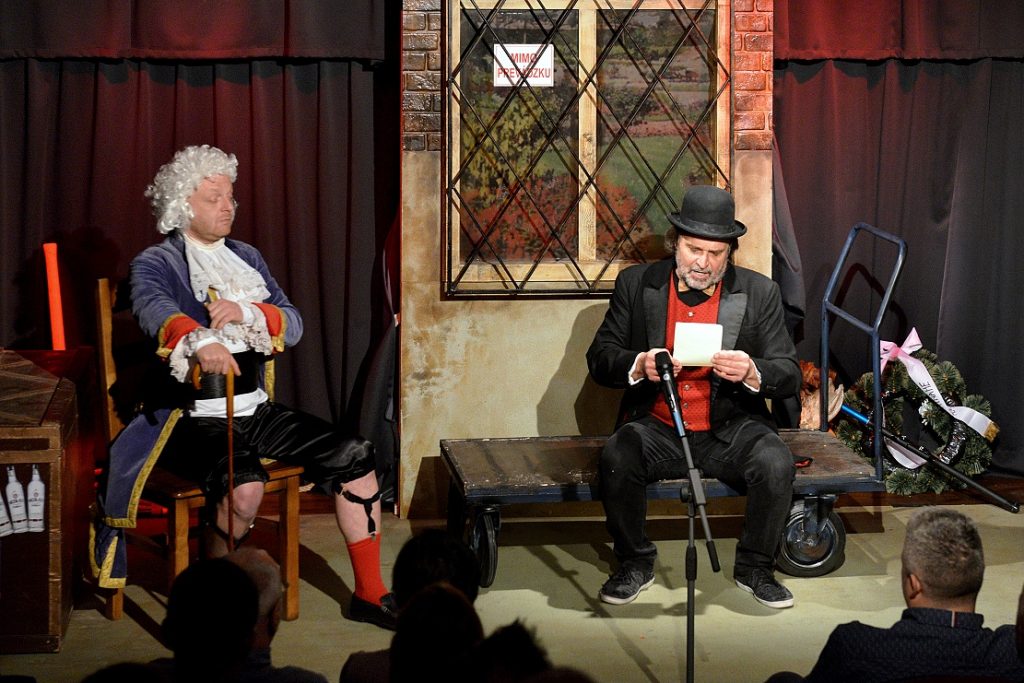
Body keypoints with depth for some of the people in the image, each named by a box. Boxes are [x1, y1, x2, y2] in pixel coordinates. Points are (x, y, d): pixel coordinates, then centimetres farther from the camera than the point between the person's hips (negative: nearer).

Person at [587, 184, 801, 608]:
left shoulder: (759, 293, 1)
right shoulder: (636, 284, 2)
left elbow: (790, 376, 0)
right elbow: (599, 359, 2)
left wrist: (751, 372, -23)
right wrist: (638, 365, -21)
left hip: (729, 430, 0)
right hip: (657, 427, 0)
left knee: (776, 463, -28)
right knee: (616, 458, -30)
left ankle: (754, 568, -3)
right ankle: (635, 564, -5)